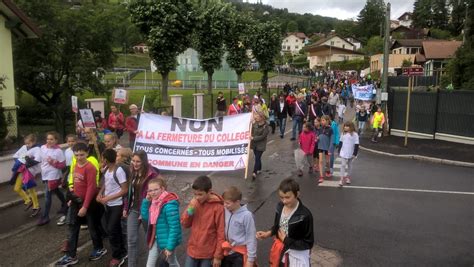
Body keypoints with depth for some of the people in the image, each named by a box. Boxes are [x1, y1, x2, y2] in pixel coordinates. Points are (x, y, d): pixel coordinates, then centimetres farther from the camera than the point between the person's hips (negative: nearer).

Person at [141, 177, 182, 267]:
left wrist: (170, 246, -24)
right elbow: (145, 216, 10)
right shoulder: (154, 201, -3)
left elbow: (174, 227, -26)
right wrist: (146, 201, -4)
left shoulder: (169, 205, -28)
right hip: (155, 239, 7)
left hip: (167, 240, -7)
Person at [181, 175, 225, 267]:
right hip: (192, 250, 5)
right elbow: (185, 224, 3)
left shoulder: (218, 207, -16)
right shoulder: (194, 203, -1)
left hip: (208, 253, -5)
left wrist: (218, 255, -11)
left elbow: (221, 233, -13)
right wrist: (190, 209, -14)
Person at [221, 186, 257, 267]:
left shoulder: (246, 215, -20)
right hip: (227, 251, 6)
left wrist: (250, 258, -12)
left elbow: (251, 238, -14)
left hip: (240, 254, -6)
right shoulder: (226, 211, -4)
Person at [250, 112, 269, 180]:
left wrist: (254, 138, -19)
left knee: (257, 158, -10)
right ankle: (259, 169, 34)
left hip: (261, 145, -5)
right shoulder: (255, 124, 1)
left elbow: (263, 136, -17)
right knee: (257, 157, 17)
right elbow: (251, 132, 14)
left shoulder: (265, 126, -13)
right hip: (254, 143, 5)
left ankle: (254, 172, -13)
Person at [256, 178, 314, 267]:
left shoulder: (305, 215, -26)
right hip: (279, 250, 6)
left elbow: (308, 243, -19)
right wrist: (268, 233, -7)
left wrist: (287, 241, -22)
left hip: (297, 254, -5)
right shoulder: (280, 207, -8)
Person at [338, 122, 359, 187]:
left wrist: (355, 154, -11)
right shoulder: (343, 134, 1)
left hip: (351, 154, -2)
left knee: (349, 165, 15)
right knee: (343, 165, -4)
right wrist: (339, 151, 8)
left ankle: (348, 177, 30)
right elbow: (340, 142, 9)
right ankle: (342, 179, -4)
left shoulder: (355, 134, -11)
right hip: (343, 153, 2)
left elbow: (356, 145, -9)